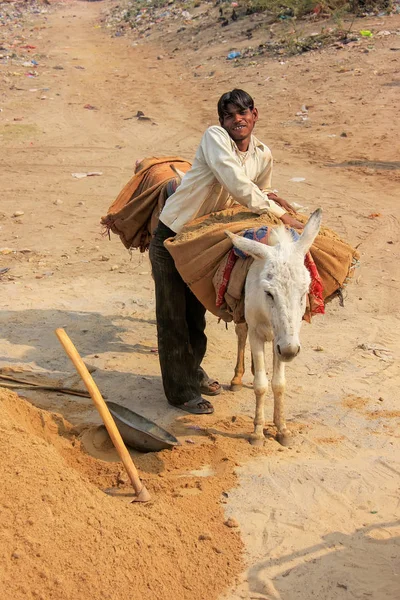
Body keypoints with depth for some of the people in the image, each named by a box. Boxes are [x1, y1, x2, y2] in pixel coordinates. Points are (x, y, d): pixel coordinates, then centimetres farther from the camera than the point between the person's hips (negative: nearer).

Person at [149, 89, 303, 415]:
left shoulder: (263, 155, -2)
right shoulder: (215, 137, -22)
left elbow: (259, 192, 18)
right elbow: (237, 186, -35)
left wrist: (268, 197, -3)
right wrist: (281, 214, -32)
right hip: (172, 237, -6)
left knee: (197, 310, 21)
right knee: (173, 315, 3)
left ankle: (193, 369, 43)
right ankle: (180, 390, 14)